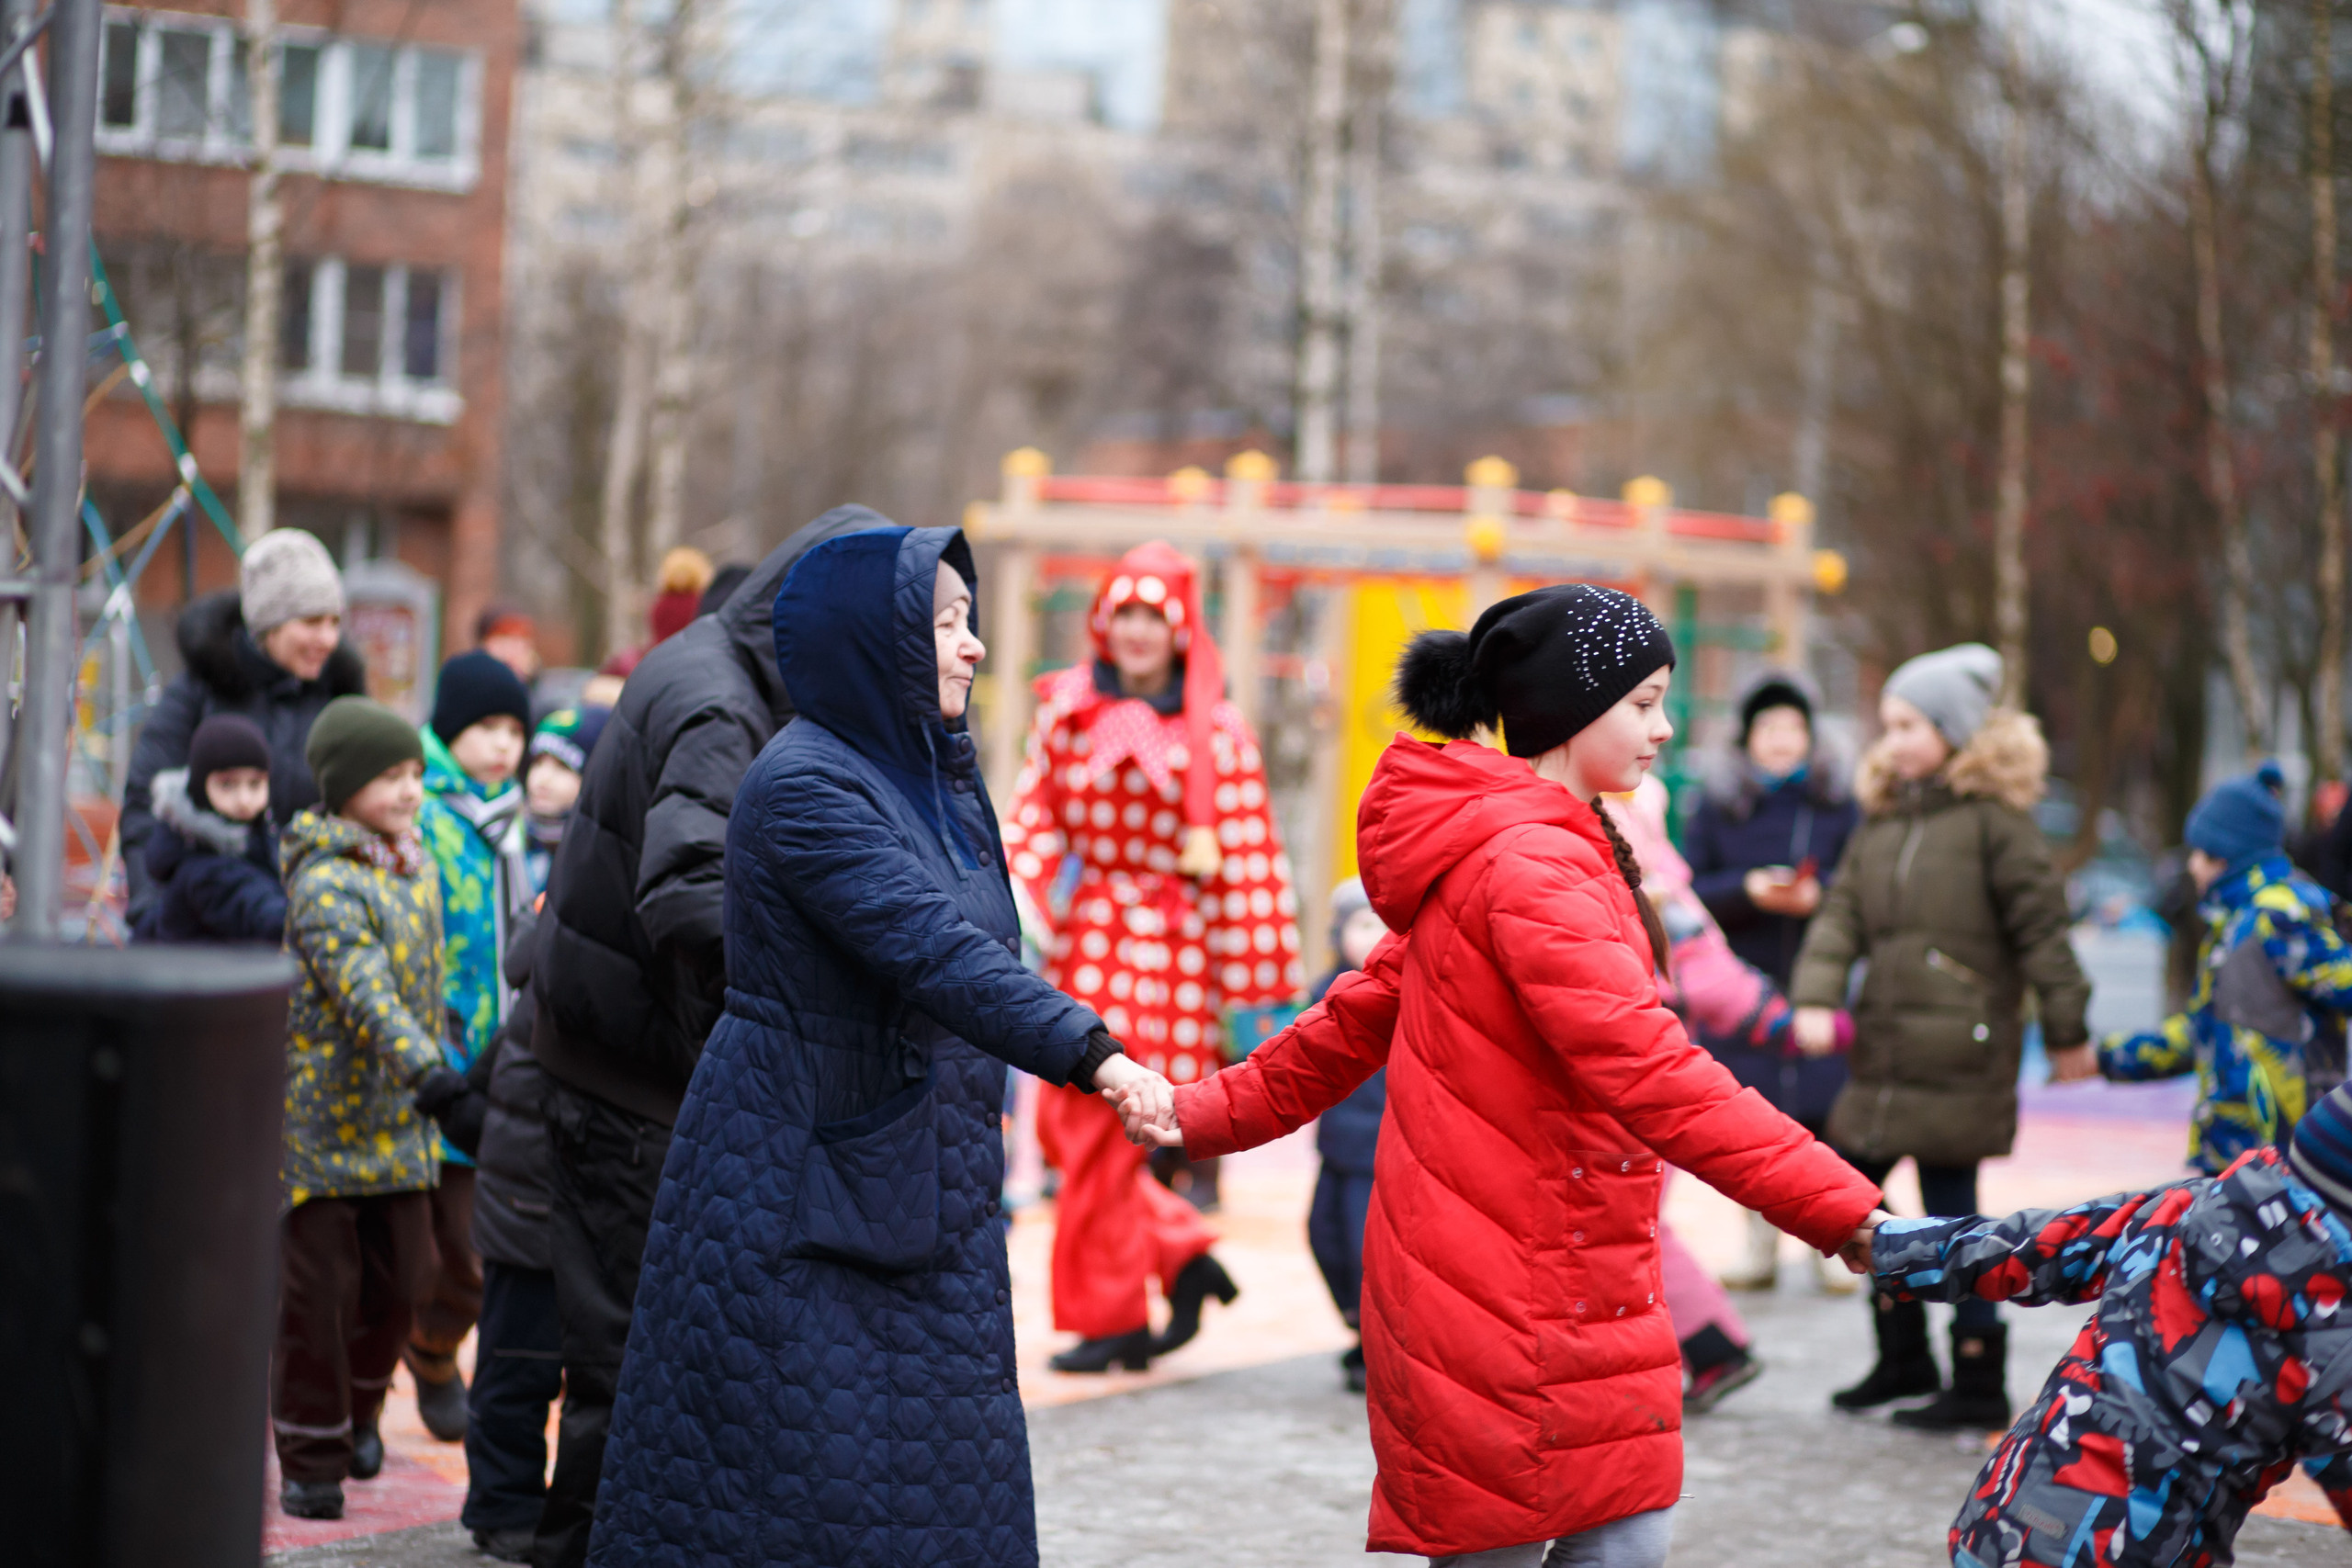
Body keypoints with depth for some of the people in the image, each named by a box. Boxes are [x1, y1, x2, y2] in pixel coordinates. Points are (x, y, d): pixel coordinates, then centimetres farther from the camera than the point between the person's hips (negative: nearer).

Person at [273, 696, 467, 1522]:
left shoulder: (417, 870, 10)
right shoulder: (324, 882, -17)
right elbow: (361, 984, -31)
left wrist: (434, 1066, 23)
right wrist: (423, 1065, -42)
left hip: (397, 1121, 7)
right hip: (321, 1117, -7)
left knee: (399, 1281, 11)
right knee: (319, 1289, -2)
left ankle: (357, 1412, 34)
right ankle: (310, 1459, 8)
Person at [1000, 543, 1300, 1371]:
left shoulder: (1215, 733, -6)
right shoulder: (1066, 713, 8)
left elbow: (1246, 859, -6)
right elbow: (1033, 821, 6)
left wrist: (1247, 982, -7)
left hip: (1166, 947, -5)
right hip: (1085, 937, 5)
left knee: (1104, 1138, -3)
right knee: (1062, 1124, 6)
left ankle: (1113, 1322, 10)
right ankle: (1185, 1254, 22)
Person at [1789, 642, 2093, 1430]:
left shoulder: (1992, 816, -7)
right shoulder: (1880, 818, 13)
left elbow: (2041, 925, -5)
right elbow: (1841, 914, 7)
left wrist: (2066, 1030, -3)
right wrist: (1815, 999, -9)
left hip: (1960, 1047, -8)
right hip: (1886, 1044, 8)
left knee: (1952, 1209, -4)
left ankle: (1980, 1383, 7)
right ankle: (1904, 1355, 25)